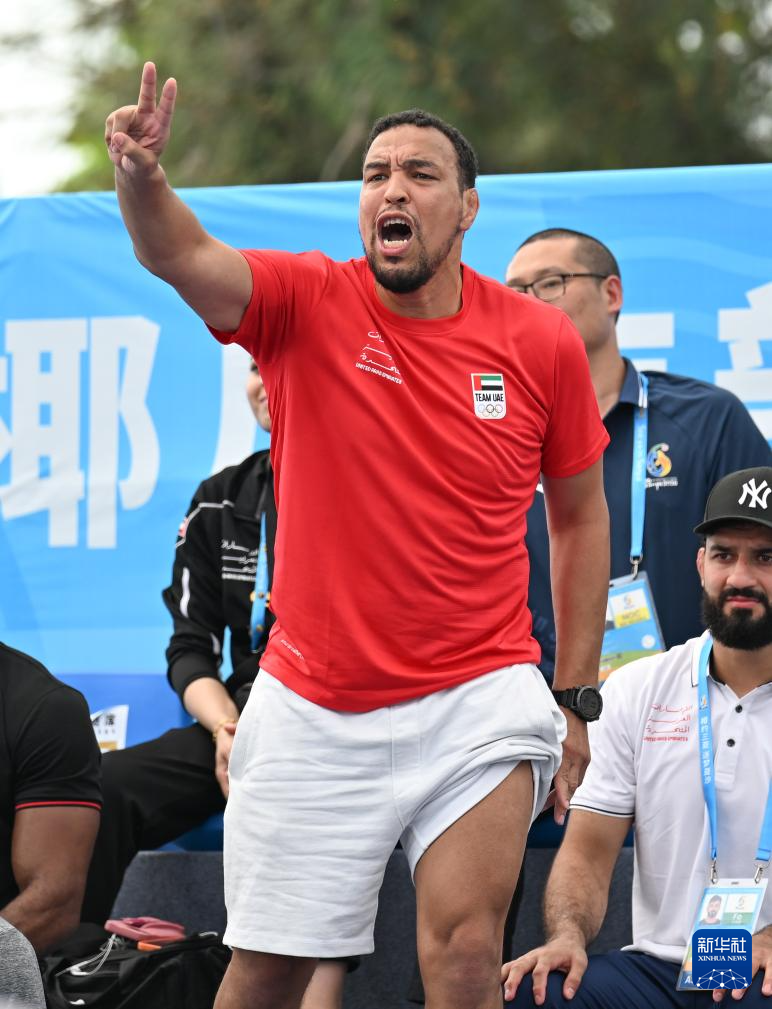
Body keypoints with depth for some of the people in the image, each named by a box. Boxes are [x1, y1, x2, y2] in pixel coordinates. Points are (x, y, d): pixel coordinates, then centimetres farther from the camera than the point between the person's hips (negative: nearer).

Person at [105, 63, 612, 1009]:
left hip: (477, 700, -1)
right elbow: (181, 258, -24)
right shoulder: (307, 303, -5)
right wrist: (141, 180, -47)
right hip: (312, 708, 1)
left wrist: (575, 697, 9)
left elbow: (580, 514, 10)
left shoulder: (542, 343, -2)